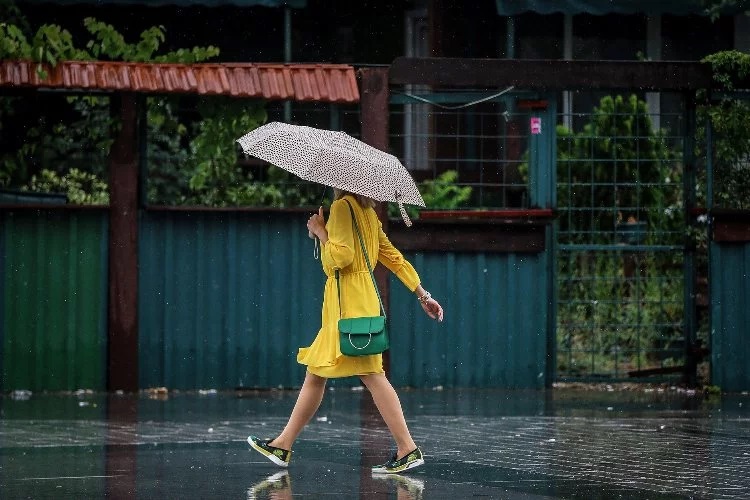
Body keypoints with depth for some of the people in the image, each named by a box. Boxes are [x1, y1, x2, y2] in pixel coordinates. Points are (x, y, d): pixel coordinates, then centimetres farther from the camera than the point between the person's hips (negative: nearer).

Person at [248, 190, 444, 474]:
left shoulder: (342, 206, -10)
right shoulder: (367, 213, 17)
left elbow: (342, 256, -20)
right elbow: (394, 258, 18)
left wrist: (320, 231, -4)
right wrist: (423, 295, 18)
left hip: (349, 301, -10)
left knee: (371, 375, -12)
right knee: (315, 374, 12)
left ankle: (408, 450, -16)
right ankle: (283, 445, 17)